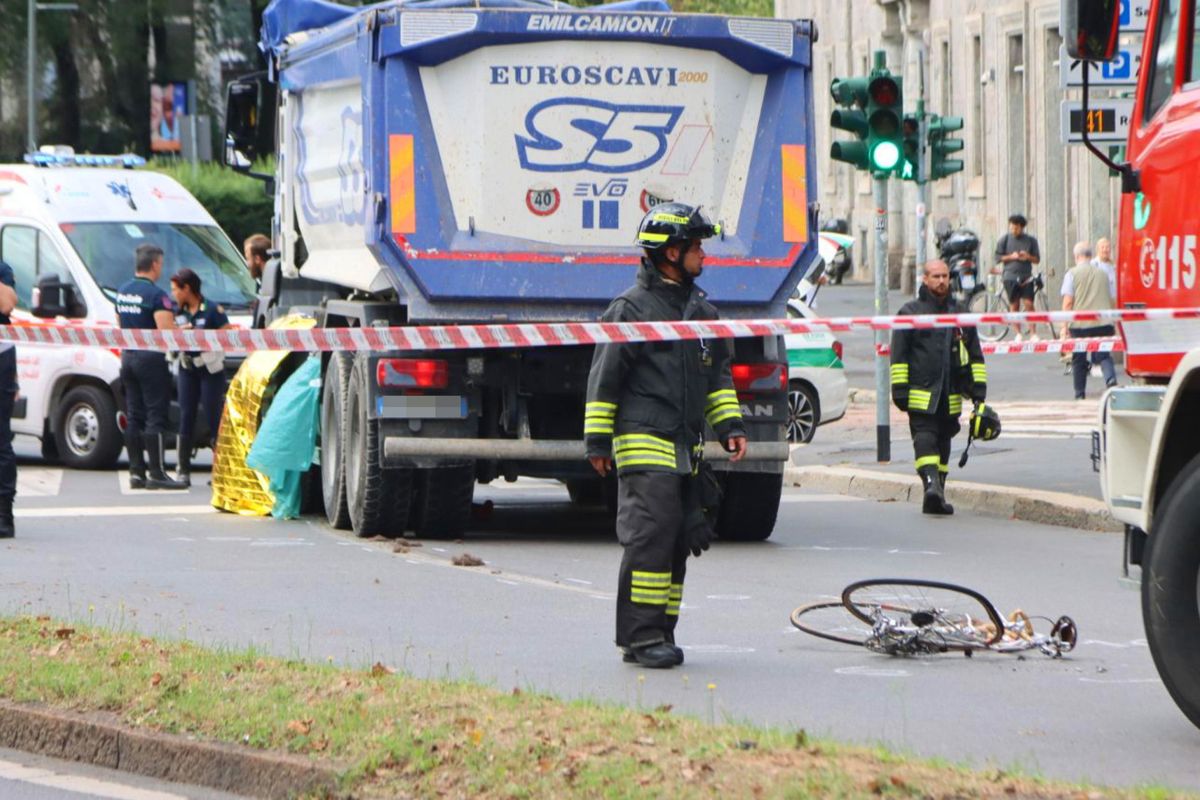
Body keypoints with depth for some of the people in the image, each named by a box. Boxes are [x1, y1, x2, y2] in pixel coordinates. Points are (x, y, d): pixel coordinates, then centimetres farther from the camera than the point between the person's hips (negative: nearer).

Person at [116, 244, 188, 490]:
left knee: (133, 416, 10)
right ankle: (157, 474, -9)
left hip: (128, 356, 8)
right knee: (155, 417, -7)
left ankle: (136, 472, 11)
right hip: (150, 358, -8)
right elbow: (167, 332, -23)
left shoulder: (123, 292, 11)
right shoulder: (155, 295, -15)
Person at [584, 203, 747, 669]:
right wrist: (598, 440, -5)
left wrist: (730, 425, 16)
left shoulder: (702, 311, 16)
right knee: (651, 534, -15)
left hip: (685, 449, 7)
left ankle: (661, 632, 14)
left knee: (679, 541, 7)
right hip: (644, 445, -7)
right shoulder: (632, 309, -6)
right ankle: (641, 636, -12)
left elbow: (718, 374, 26)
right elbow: (604, 378, -4)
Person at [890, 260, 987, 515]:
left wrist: (978, 390, 11)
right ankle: (931, 483, -31)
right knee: (925, 438, -18)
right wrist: (900, 389, -7)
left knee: (942, 444, 9)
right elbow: (899, 355, 0)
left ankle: (936, 498, 16)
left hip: (950, 397, 5)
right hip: (921, 395, -5)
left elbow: (974, 355, 18)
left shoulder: (959, 314, 15)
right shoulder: (910, 312, 2)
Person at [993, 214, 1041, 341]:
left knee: (1029, 304, -8)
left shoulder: (1031, 240, 5)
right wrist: (1011, 257, -13)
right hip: (1010, 276, 0)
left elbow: (1037, 259, 8)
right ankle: (1018, 333, 9)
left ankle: (1033, 333, -4)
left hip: (1026, 277, 0)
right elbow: (998, 257, 3)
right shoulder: (1005, 239, 3)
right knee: (1014, 305, 1)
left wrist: (1028, 257, -13)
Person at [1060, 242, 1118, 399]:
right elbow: (1113, 300, 14)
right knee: (1103, 356, 5)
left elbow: (1068, 302, -5)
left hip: (1079, 324, -2)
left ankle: (1080, 395, 14)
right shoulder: (1104, 273, 11)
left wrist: (1065, 326, -1)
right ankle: (1110, 379, -24)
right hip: (1103, 324, 2)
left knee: (1079, 360, 11)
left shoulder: (1072, 273, 0)